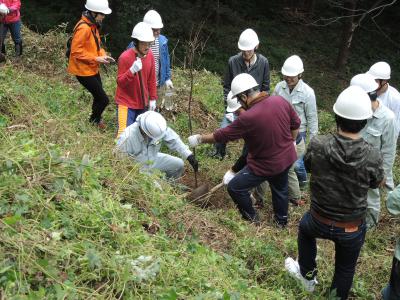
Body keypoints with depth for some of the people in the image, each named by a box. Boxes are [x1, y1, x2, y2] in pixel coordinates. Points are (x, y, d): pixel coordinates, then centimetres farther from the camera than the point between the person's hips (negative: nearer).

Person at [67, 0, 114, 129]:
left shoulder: (93, 25, 6)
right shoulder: (83, 28, -25)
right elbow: (76, 51, -25)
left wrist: (103, 55, -1)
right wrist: (96, 59, -22)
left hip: (92, 69, 9)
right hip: (84, 70, -9)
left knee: (98, 97, 20)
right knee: (103, 99, -4)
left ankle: (95, 119, 39)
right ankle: (94, 121, 20)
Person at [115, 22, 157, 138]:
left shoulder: (150, 55, 0)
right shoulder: (125, 57, -18)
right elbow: (120, 82, -18)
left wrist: (153, 98, 8)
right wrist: (132, 70, -34)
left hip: (142, 103, 6)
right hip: (126, 103, -6)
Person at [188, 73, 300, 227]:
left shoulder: (248, 117, -29)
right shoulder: (280, 100, -11)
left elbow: (222, 135, -18)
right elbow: (295, 124, 4)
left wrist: (199, 138, -3)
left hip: (266, 165, -7)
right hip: (287, 158, 7)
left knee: (235, 188, 9)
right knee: (280, 188, 28)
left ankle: (252, 219, 27)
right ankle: (281, 221, 47)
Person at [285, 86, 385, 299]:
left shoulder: (317, 145, -23)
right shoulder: (372, 156, -24)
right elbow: (378, 183, -2)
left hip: (319, 222, 1)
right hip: (352, 229, -1)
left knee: (305, 228, 36)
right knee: (345, 269, 25)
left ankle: (307, 276, 51)